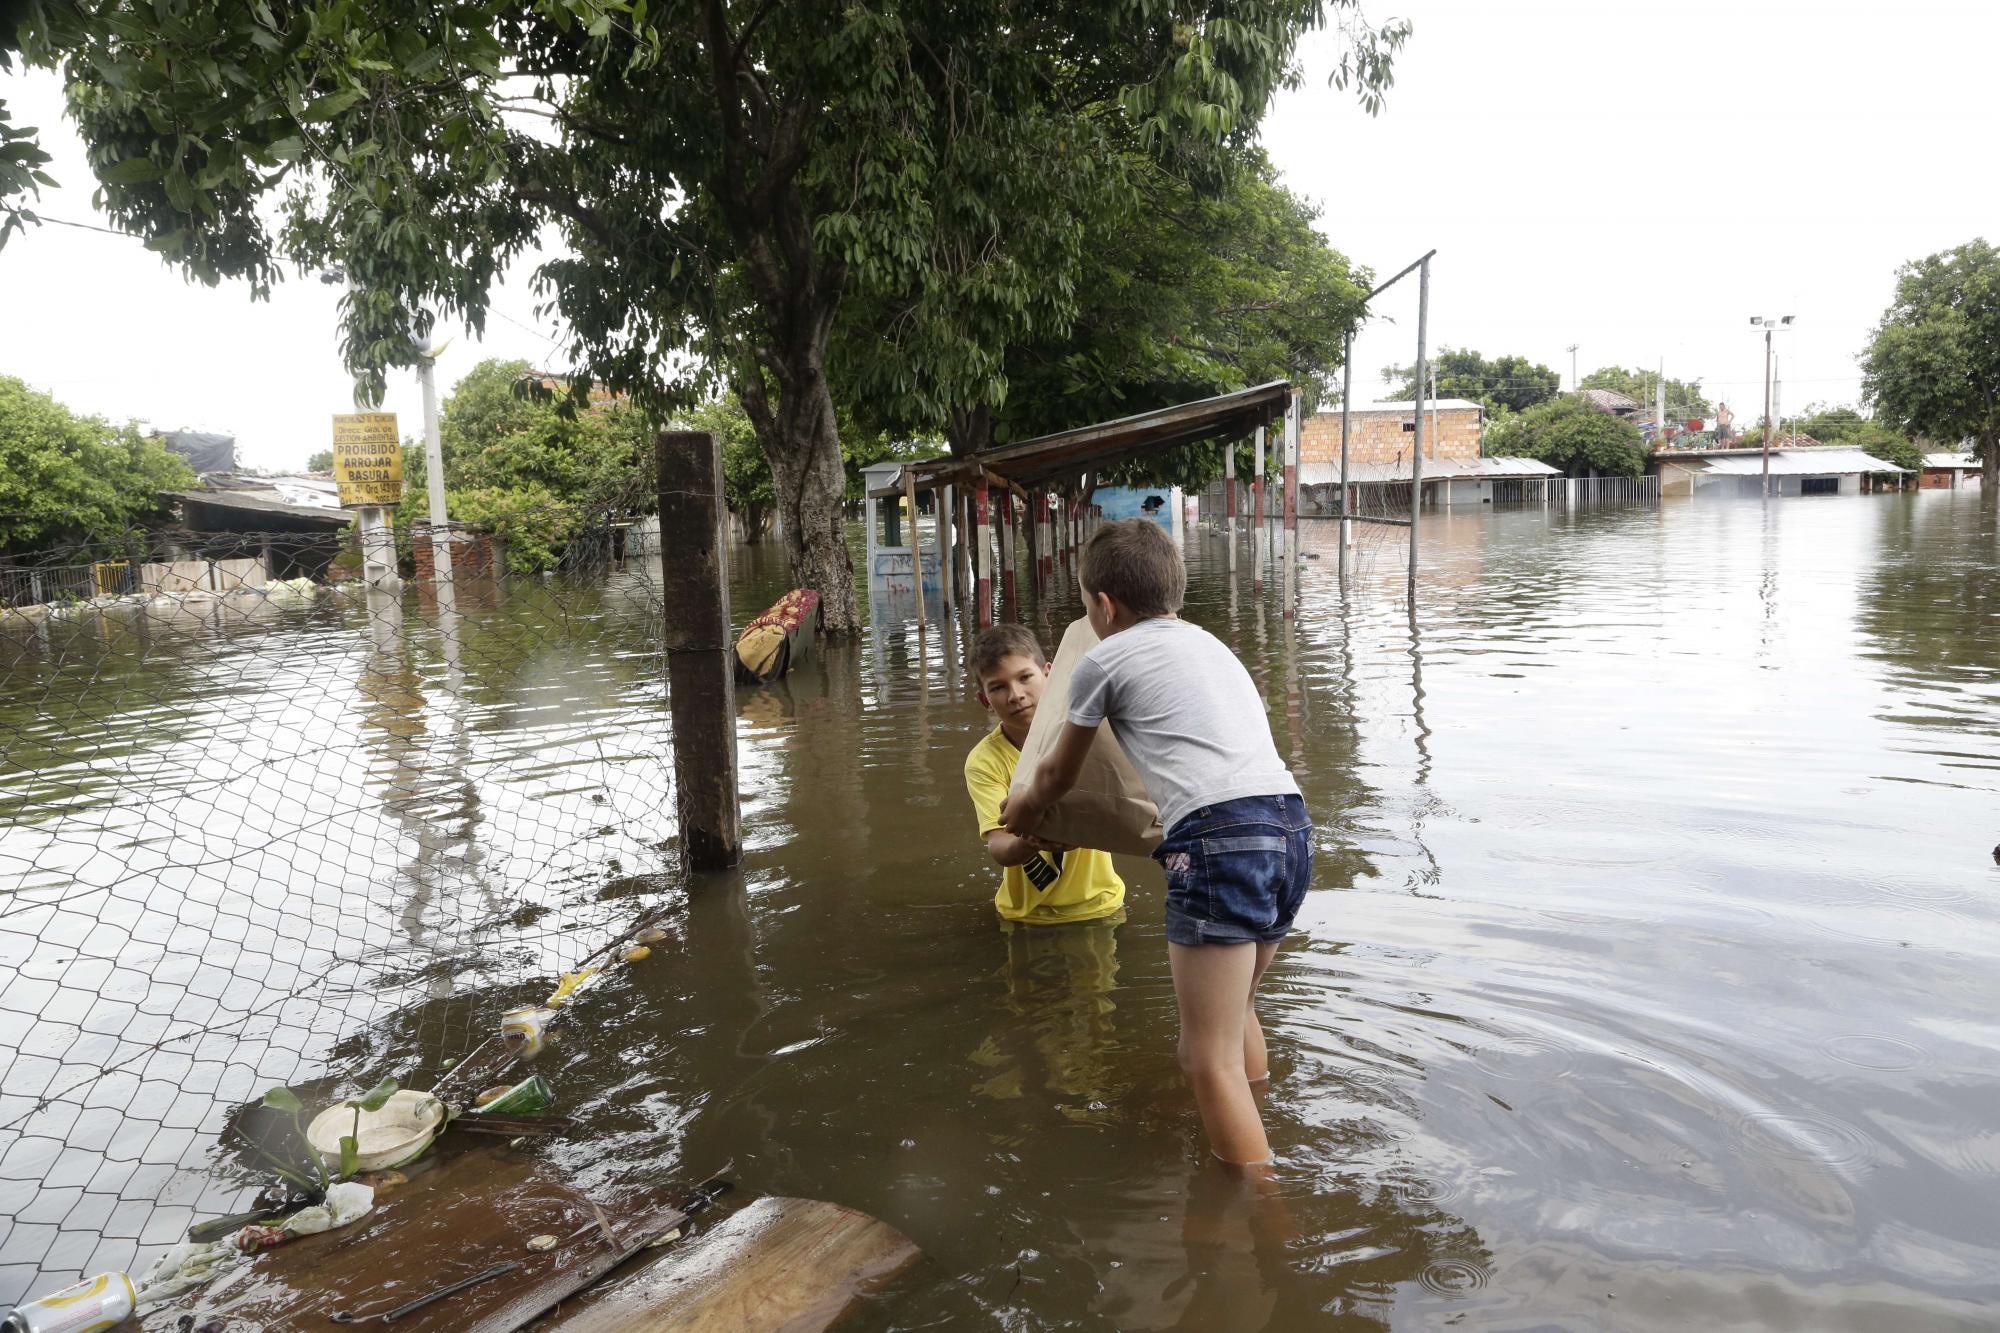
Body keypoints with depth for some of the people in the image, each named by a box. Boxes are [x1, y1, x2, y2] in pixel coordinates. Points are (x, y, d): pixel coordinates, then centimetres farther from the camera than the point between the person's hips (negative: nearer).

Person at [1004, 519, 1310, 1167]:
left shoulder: (1105, 659, 8)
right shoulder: (1209, 643, 28)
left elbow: (1057, 776, 22)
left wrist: (1022, 811, 42)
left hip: (1220, 839, -8)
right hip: (1293, 826, 8)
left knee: (1211, 1060, -3)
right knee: (1233, 1010, 27)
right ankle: (1259, 1133, 38)